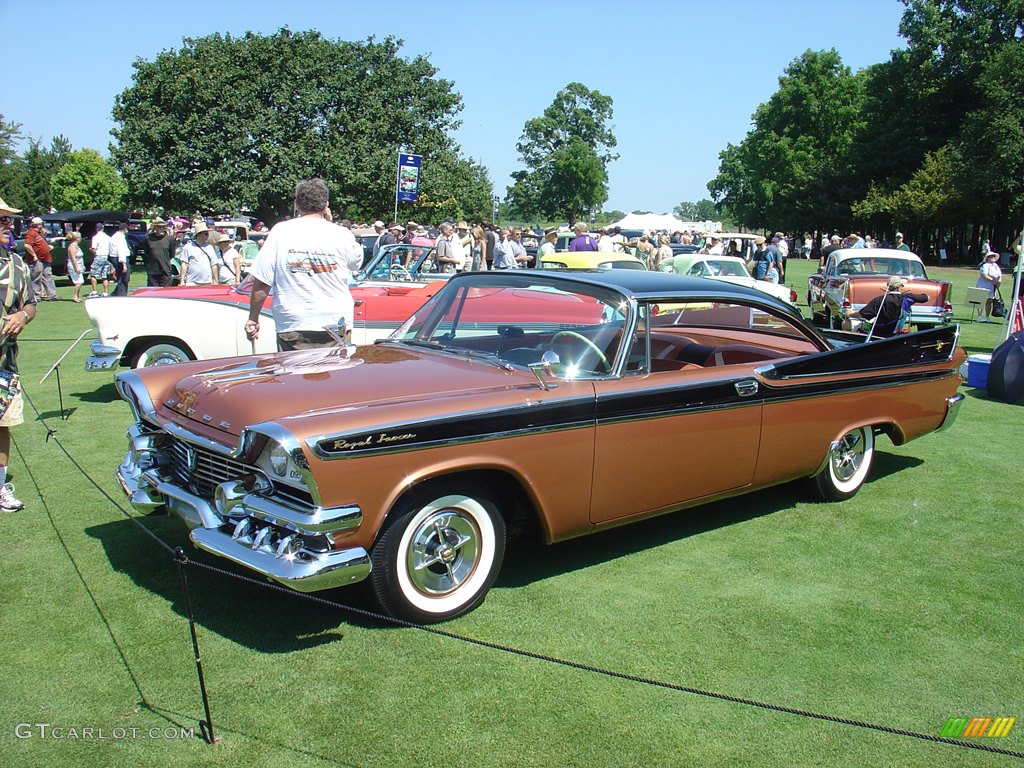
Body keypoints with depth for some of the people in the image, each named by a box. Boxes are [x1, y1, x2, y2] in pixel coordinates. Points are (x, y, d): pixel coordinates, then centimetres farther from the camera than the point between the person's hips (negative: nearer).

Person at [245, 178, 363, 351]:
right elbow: (356, 262, 19)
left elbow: (261, 283, -3)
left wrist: (253, 319, 10)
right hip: (336, 325, 0)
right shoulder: (342, 235, -3)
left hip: (292, 327, 0)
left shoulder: (280, 232, -3)